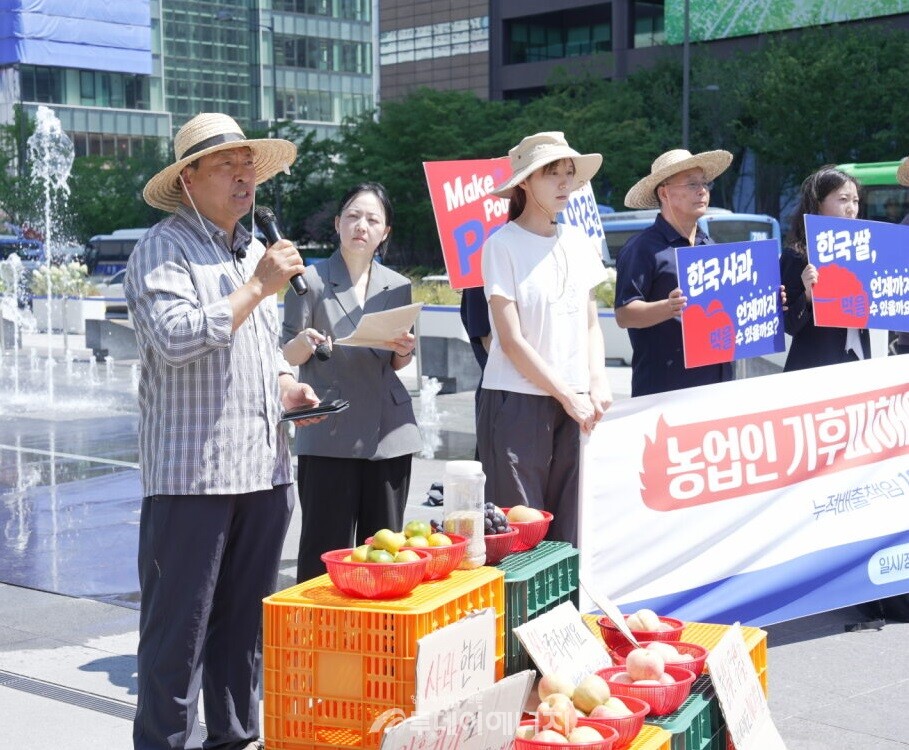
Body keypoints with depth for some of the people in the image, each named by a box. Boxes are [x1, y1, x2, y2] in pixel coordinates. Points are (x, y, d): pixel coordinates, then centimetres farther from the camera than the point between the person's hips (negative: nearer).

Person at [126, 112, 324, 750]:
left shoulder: (254, 251, 19)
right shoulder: (163, 251, -7)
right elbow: (175, 339, -22)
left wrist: (284, 383, 10)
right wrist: (258, 287, -19)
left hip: (264, 465, 8)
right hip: (192, 473, -8)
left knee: (246, 618, 14)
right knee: (180, 624, -2)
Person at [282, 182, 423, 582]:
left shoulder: (398, 286, 12)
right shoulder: (311, 280, 0)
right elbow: (288, 356, 3)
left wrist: (404, 351, -3)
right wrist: (304, 343, -19)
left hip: (389, 431, 4)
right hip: (328, 434, -4)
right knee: (326, 551, -4)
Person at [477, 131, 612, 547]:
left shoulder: (579, 243, 12)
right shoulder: (503, 245, -6)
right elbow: (511, 341, -10)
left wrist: (598, 383, -1)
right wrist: (567, 395, -10)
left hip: (575, 405, 5)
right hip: (517, 402, -5)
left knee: (569, 528, 6)